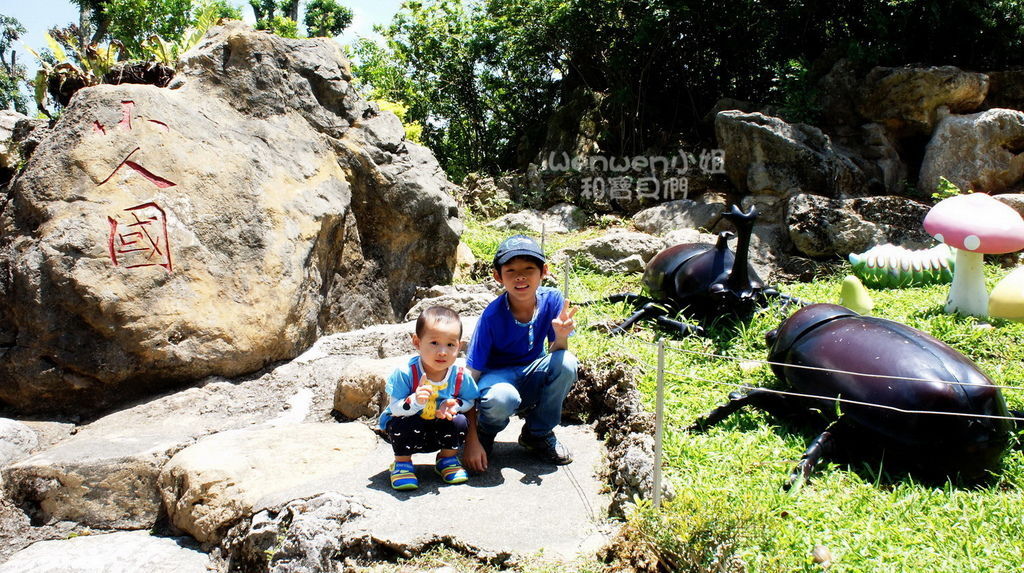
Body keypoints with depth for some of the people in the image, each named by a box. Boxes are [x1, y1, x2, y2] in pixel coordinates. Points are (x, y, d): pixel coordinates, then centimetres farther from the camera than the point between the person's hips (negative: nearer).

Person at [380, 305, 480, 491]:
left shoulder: (461, 376, -18)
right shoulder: (405, 373, -26)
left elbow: (470, 400, -1)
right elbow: (395, 408, -25)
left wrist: (453, 405, -24)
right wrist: (415, 401, -46)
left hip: (440, 432, 3)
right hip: (411, 429, -2)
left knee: (459, 421, -24)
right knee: (401, 424, -33)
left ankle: (448, 459, 8)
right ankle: (402, 463, -2)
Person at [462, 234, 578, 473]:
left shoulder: (551, 300, -15)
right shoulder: (492, 316, -24)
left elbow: (555, 355, -9)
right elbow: (471, 378, -22)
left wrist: (561, 336, -33)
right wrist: (472, 440, -26)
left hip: (530, 379, 4)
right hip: (496, 376, -4)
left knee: (567, 362, -27)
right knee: (501, 398, -39)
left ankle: (539, 435, -1)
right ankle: (484, 433, 1)